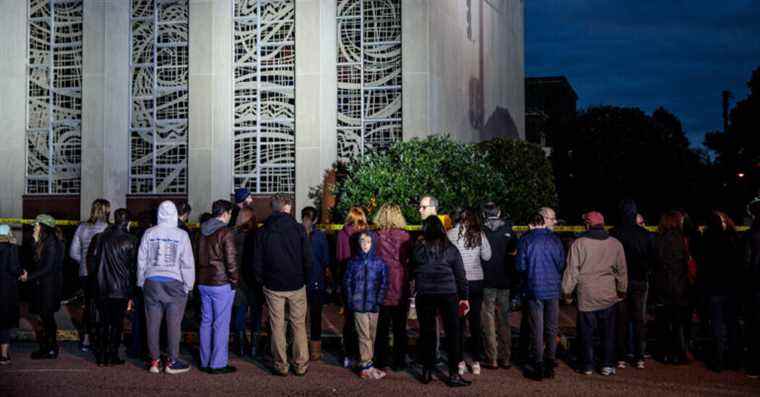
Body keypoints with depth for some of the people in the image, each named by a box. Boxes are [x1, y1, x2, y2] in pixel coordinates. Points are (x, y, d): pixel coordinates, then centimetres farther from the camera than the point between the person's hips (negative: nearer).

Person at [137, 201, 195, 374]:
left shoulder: (149, 233, 2)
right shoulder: (181, 235, -6)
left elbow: (141, 260, 8)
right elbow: (187, 262, -4)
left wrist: (141, 282, 18)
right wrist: (188, 285, 5)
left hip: (152, 282, 3)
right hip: (174, 283, -3)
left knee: (153, 323, 8)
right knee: (174, 323, 3)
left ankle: (154, 360, 13)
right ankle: (172, 361, 7)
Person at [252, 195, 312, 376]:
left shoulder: (263, 232, -2)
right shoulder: (298, 228, -6)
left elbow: (257, 262, 0)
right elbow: (308, 259, -6)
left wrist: (262, 280, 13)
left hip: (273, 286, 1)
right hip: (296, 286, -1)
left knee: (277, 326, 8)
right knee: (298, 326, 8)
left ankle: (281, 365, 13)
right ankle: (300, 365, 13)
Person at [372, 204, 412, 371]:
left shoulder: (377, 236, -8)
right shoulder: (405, 237, -7)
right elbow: (410, 260, -2)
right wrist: (409, 279, 10)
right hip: (401, 289, 0)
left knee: (382, 327, 11)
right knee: (400, 327, 11)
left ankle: (380, 361, 15)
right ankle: (399, 362, 15)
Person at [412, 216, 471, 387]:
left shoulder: (417, 248, 0)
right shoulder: (450, 249, 0)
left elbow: (412, 271, 8)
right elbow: (460, 275, 4)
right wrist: (464, 297, 10)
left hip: (424, 296, 1)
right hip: (448, 294, -1)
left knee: (427, 332, 11)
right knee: (452, 332, 4)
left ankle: (427, 372, 19)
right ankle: (454, 374, 3)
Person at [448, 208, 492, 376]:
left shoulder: (451, 234, -8)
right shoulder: (479, 235, -5)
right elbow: (487, 256, 0)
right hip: (476, 282, 1)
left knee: (458, 322, 7)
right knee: (475, 322, 9)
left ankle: (460, 362, 7)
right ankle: (476, 362, 12)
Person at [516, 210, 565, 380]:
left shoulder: (526, 240, -8)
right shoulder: (555, 239, 0)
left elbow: (520, 266, -8)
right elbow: (562, 264, 2)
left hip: (534, 290, -2)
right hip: (553, 290, 3)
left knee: (537, 330, 4)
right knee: (552, 328, 12)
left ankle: (538, 366, 7)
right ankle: (550, 364, 16)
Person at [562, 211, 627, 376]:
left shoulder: (579, 244, -7)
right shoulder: (615, 244, 2)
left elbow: (572, 270, -5)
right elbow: (622, 270, 10)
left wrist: (567, 290, 5)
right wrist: (622, 290, 21)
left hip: (586, 296, -2)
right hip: (608, 296, 2)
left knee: (586, 332, 8)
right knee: (608, 332, 10)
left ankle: (587, 365, 14)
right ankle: (608, 365, 12)